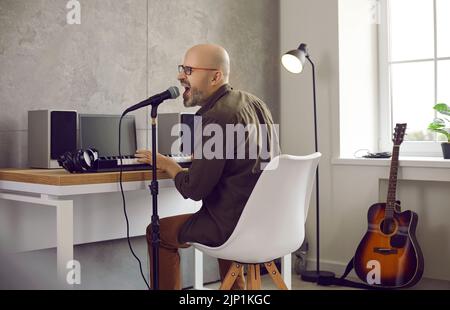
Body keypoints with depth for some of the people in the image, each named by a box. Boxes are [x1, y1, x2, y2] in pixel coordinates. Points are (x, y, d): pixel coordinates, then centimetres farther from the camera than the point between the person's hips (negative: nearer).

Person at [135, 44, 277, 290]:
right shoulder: (255, 103, 6)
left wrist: (167, 164, -2)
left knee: (158, 232, 9)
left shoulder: (217, 117, -21)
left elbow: (194, 190, -19)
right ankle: (235, 286, 44)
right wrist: (199, 156, 20)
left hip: (237, 225, -8)